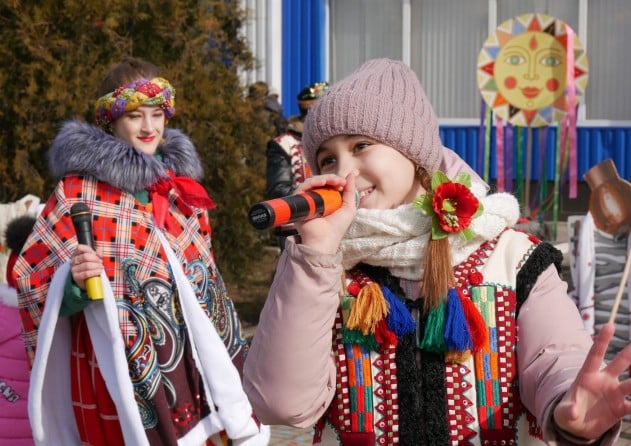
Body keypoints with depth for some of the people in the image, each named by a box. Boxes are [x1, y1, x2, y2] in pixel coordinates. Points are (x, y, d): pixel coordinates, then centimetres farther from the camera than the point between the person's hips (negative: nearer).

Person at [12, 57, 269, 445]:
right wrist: (75, 282, -24)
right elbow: (32, 278, -4)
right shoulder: (80, 190, -6)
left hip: (187, 360, 5)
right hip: (118, 370, -4)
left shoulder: (183, 185, 10)